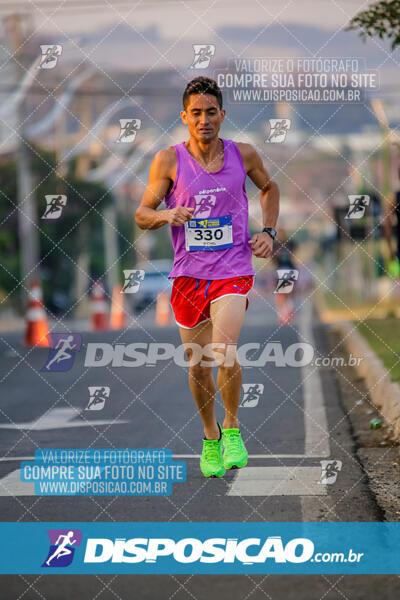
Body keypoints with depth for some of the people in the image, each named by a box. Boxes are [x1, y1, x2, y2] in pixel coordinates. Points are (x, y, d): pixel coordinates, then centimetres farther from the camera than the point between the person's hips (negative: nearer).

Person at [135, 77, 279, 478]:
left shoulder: (243, 155, 1)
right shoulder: (169, 161, -4)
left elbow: (269, 188, 21)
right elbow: (142, 215, 1)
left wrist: (268, 232, 8)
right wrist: (167, 215, -20)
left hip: (233, 271, -1)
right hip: (188, 274, 1)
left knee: (223, 351, -23)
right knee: (197, 367, 8)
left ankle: (232, 428, 0)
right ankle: (210, 437, 31)